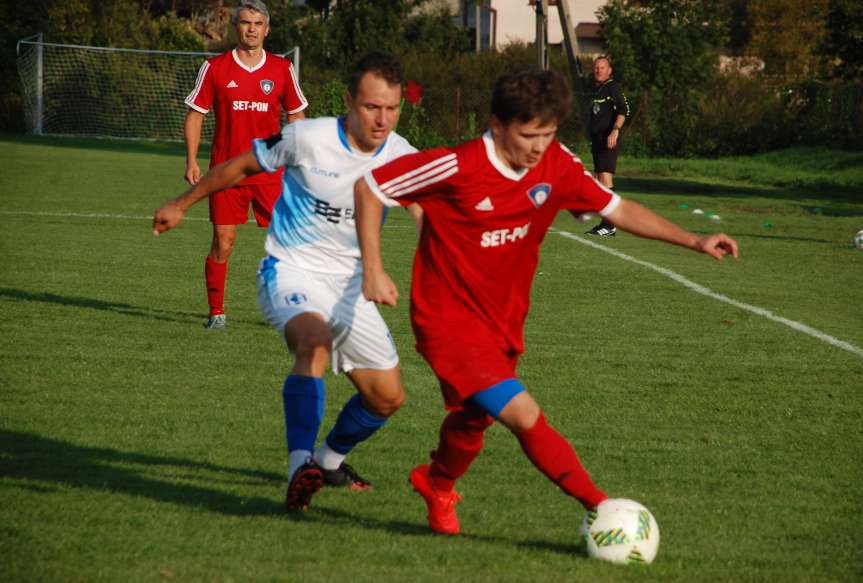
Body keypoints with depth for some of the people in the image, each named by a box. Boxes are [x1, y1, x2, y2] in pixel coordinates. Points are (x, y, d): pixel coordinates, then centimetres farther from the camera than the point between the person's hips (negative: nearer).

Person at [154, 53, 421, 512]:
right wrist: (181, 205, 10)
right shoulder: (308, 138, -16)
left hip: (348, 283, 5)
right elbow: (242, 166, 0)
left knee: (387, 397, 6)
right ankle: (301, 468, -43)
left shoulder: (402, 157, -6)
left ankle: (330, 460, 35)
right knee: (314, 341, -37)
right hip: (291, 270, -5)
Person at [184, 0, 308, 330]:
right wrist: (191, 161, -4)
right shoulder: (215, 68, 1)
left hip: (270, 172, 1)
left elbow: (295, 115, 13)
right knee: (222, 241, -2)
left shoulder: (281, 70, 5)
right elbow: (195, 114, 5)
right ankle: (216, 312, 8)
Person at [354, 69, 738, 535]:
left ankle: (438, 485, 55)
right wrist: (373, 271, -17)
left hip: (504, 321, 7)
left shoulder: (557, 167, -8)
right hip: (451, 321, -7)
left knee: (473, 419, 24)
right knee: (526, 418, -18)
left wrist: (694, 241, -4)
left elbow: (618, 210, 3)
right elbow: (369, 187, -15)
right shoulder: (457, 168, -25)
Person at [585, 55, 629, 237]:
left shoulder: (613, 88, -7)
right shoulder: (598, 90, 22)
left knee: (606, 178, -16)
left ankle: (610, 225, -19)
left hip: (608, 141, -10)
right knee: (601, 181, 10)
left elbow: (623, 110, -19)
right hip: (597, 141, 10)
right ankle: (605, 223, 15)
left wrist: (615, 130, -30)